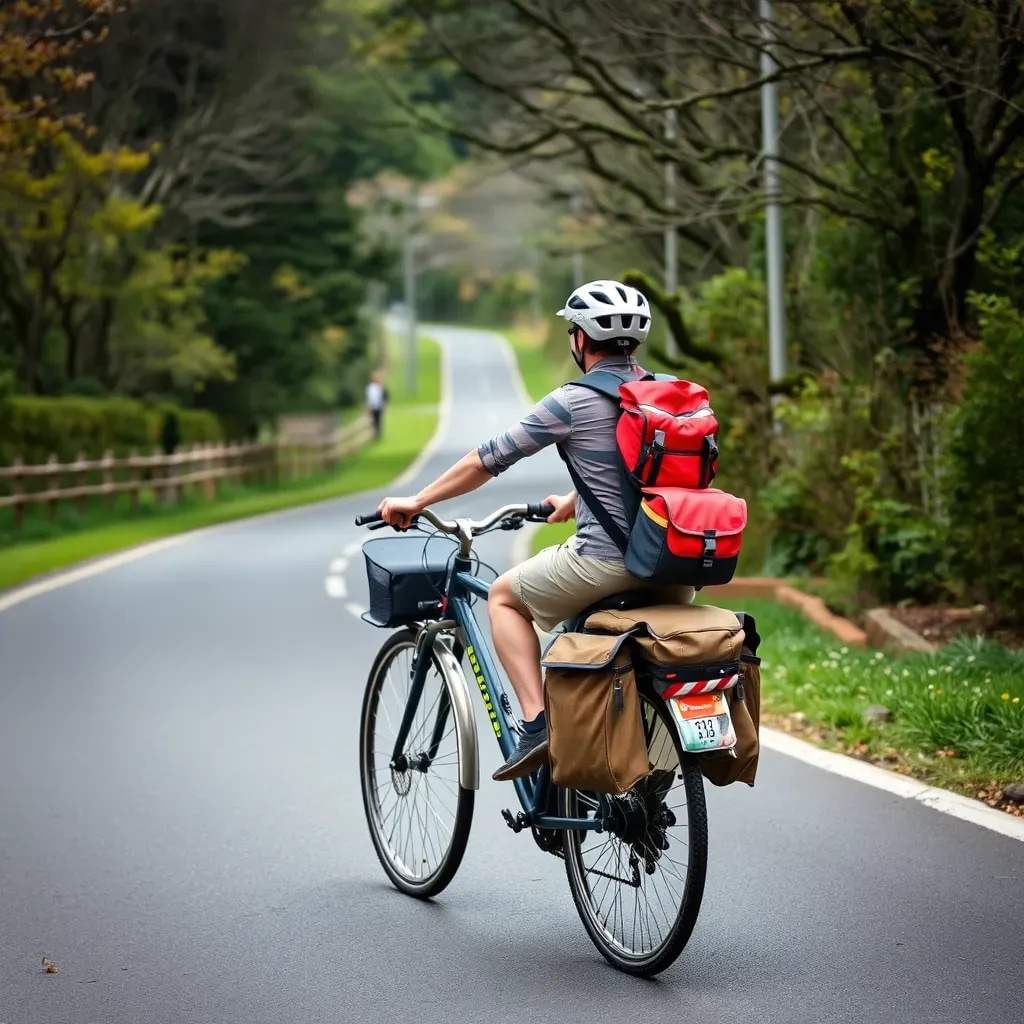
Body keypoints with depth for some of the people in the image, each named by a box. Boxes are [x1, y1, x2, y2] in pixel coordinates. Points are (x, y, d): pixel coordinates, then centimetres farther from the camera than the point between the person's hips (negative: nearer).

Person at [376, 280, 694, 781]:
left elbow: (487, 460, 1)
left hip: (605, 563, -6)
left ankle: (536, 725, 5)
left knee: (504, 596, 18)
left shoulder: (571, 402, -6)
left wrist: (416, 501, 14)